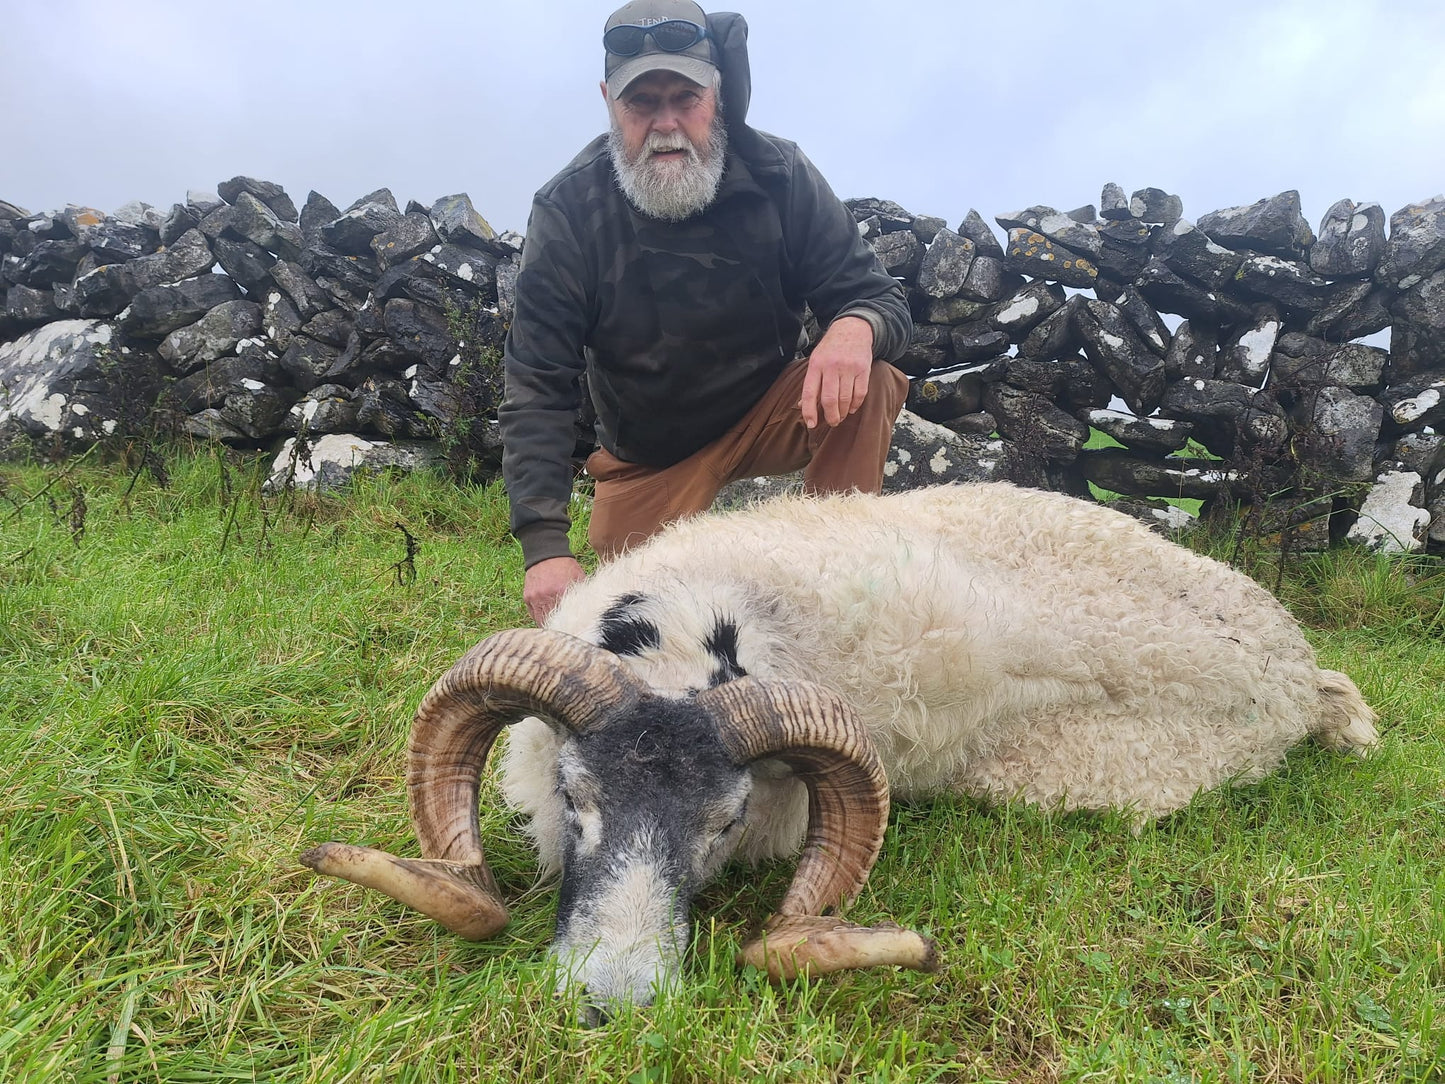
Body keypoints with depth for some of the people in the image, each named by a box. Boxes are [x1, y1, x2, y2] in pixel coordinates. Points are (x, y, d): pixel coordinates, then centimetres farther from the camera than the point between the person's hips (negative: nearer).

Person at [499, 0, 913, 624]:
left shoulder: (779, 177, -14)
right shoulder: (567, 211, -17)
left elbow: (883, 300, -12)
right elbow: (537, 391, -23)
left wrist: (856, 328, -40)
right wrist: (545, 545, -35)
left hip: (767, 415, 1)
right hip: (647, 455, 0)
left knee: (869, 385, -26)